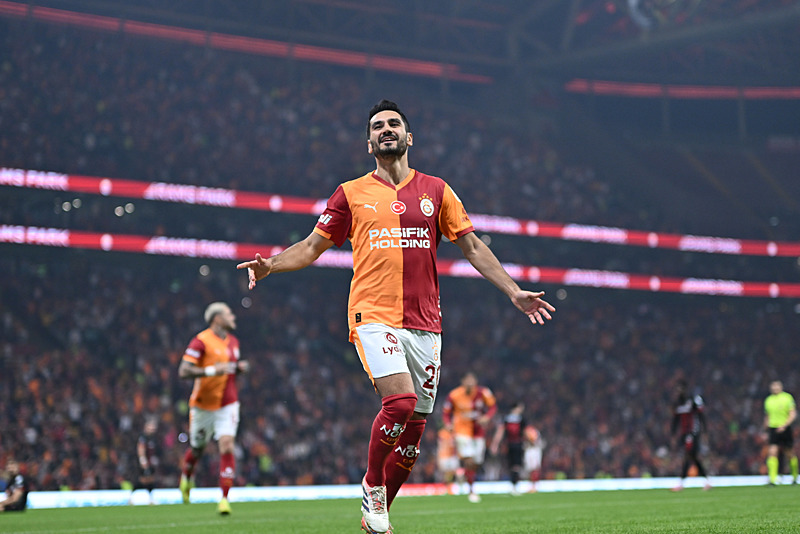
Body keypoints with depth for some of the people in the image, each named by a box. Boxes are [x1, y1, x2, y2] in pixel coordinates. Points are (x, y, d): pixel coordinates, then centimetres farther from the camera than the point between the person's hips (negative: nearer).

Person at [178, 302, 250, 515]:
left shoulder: (233, 341, 8)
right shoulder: (201, 341, -14)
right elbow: (183, 371, -21)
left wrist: (241, 366, 3)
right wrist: (211, 371, -28)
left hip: (227, 405, 4)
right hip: (203, 406, -3)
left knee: (226, 447, -14)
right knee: (197, 449, 12)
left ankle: (224, 498, -12)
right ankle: (186, 478, 46)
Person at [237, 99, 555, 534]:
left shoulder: (435, 190, 13)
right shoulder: (351, 194, 9)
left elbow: (472, 246, 15)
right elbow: (312, 246, 14)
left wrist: (514, 293, 9)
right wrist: (271, 264, -4)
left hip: (425, 324, 3)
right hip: (374, 315, -3)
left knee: (414, 428, 3)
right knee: (400, 403, -25)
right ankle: (372, 484, 0)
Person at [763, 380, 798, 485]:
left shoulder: (787, 397, -3)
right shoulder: (768, 400, 9)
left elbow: (793, 414, -7)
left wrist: (784, 425, -20)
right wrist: (766, 431, 20)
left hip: (785, 429, -2)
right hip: (773, 429, 2)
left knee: (790, 454, 7)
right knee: (772, 452, -14)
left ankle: (795, 476, 30)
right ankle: (773, 479, -17)